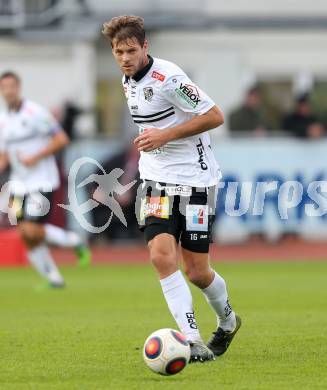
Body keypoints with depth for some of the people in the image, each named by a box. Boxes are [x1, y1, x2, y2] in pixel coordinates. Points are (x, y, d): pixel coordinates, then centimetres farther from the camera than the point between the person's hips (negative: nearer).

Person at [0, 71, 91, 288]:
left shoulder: (34, 112, -10)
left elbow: (62, 139, -11)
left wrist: (35, 157, -18)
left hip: (42, 182, -6)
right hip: (19, 184, 6)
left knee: (32, 231, -17)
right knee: (26, 235, 0)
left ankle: (75, 242, 6)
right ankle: (53, 279, 12)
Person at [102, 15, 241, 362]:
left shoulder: (167, 78, -17)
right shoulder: (128, 81, 9)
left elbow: (214, 116, -18)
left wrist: (165, 136, -20)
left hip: (194, 180, -6)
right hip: (156, 180, 6)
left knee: (196, 271, 0)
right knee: (161, 255, -17)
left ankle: (227, 320, 33)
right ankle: (193, 342, -17)